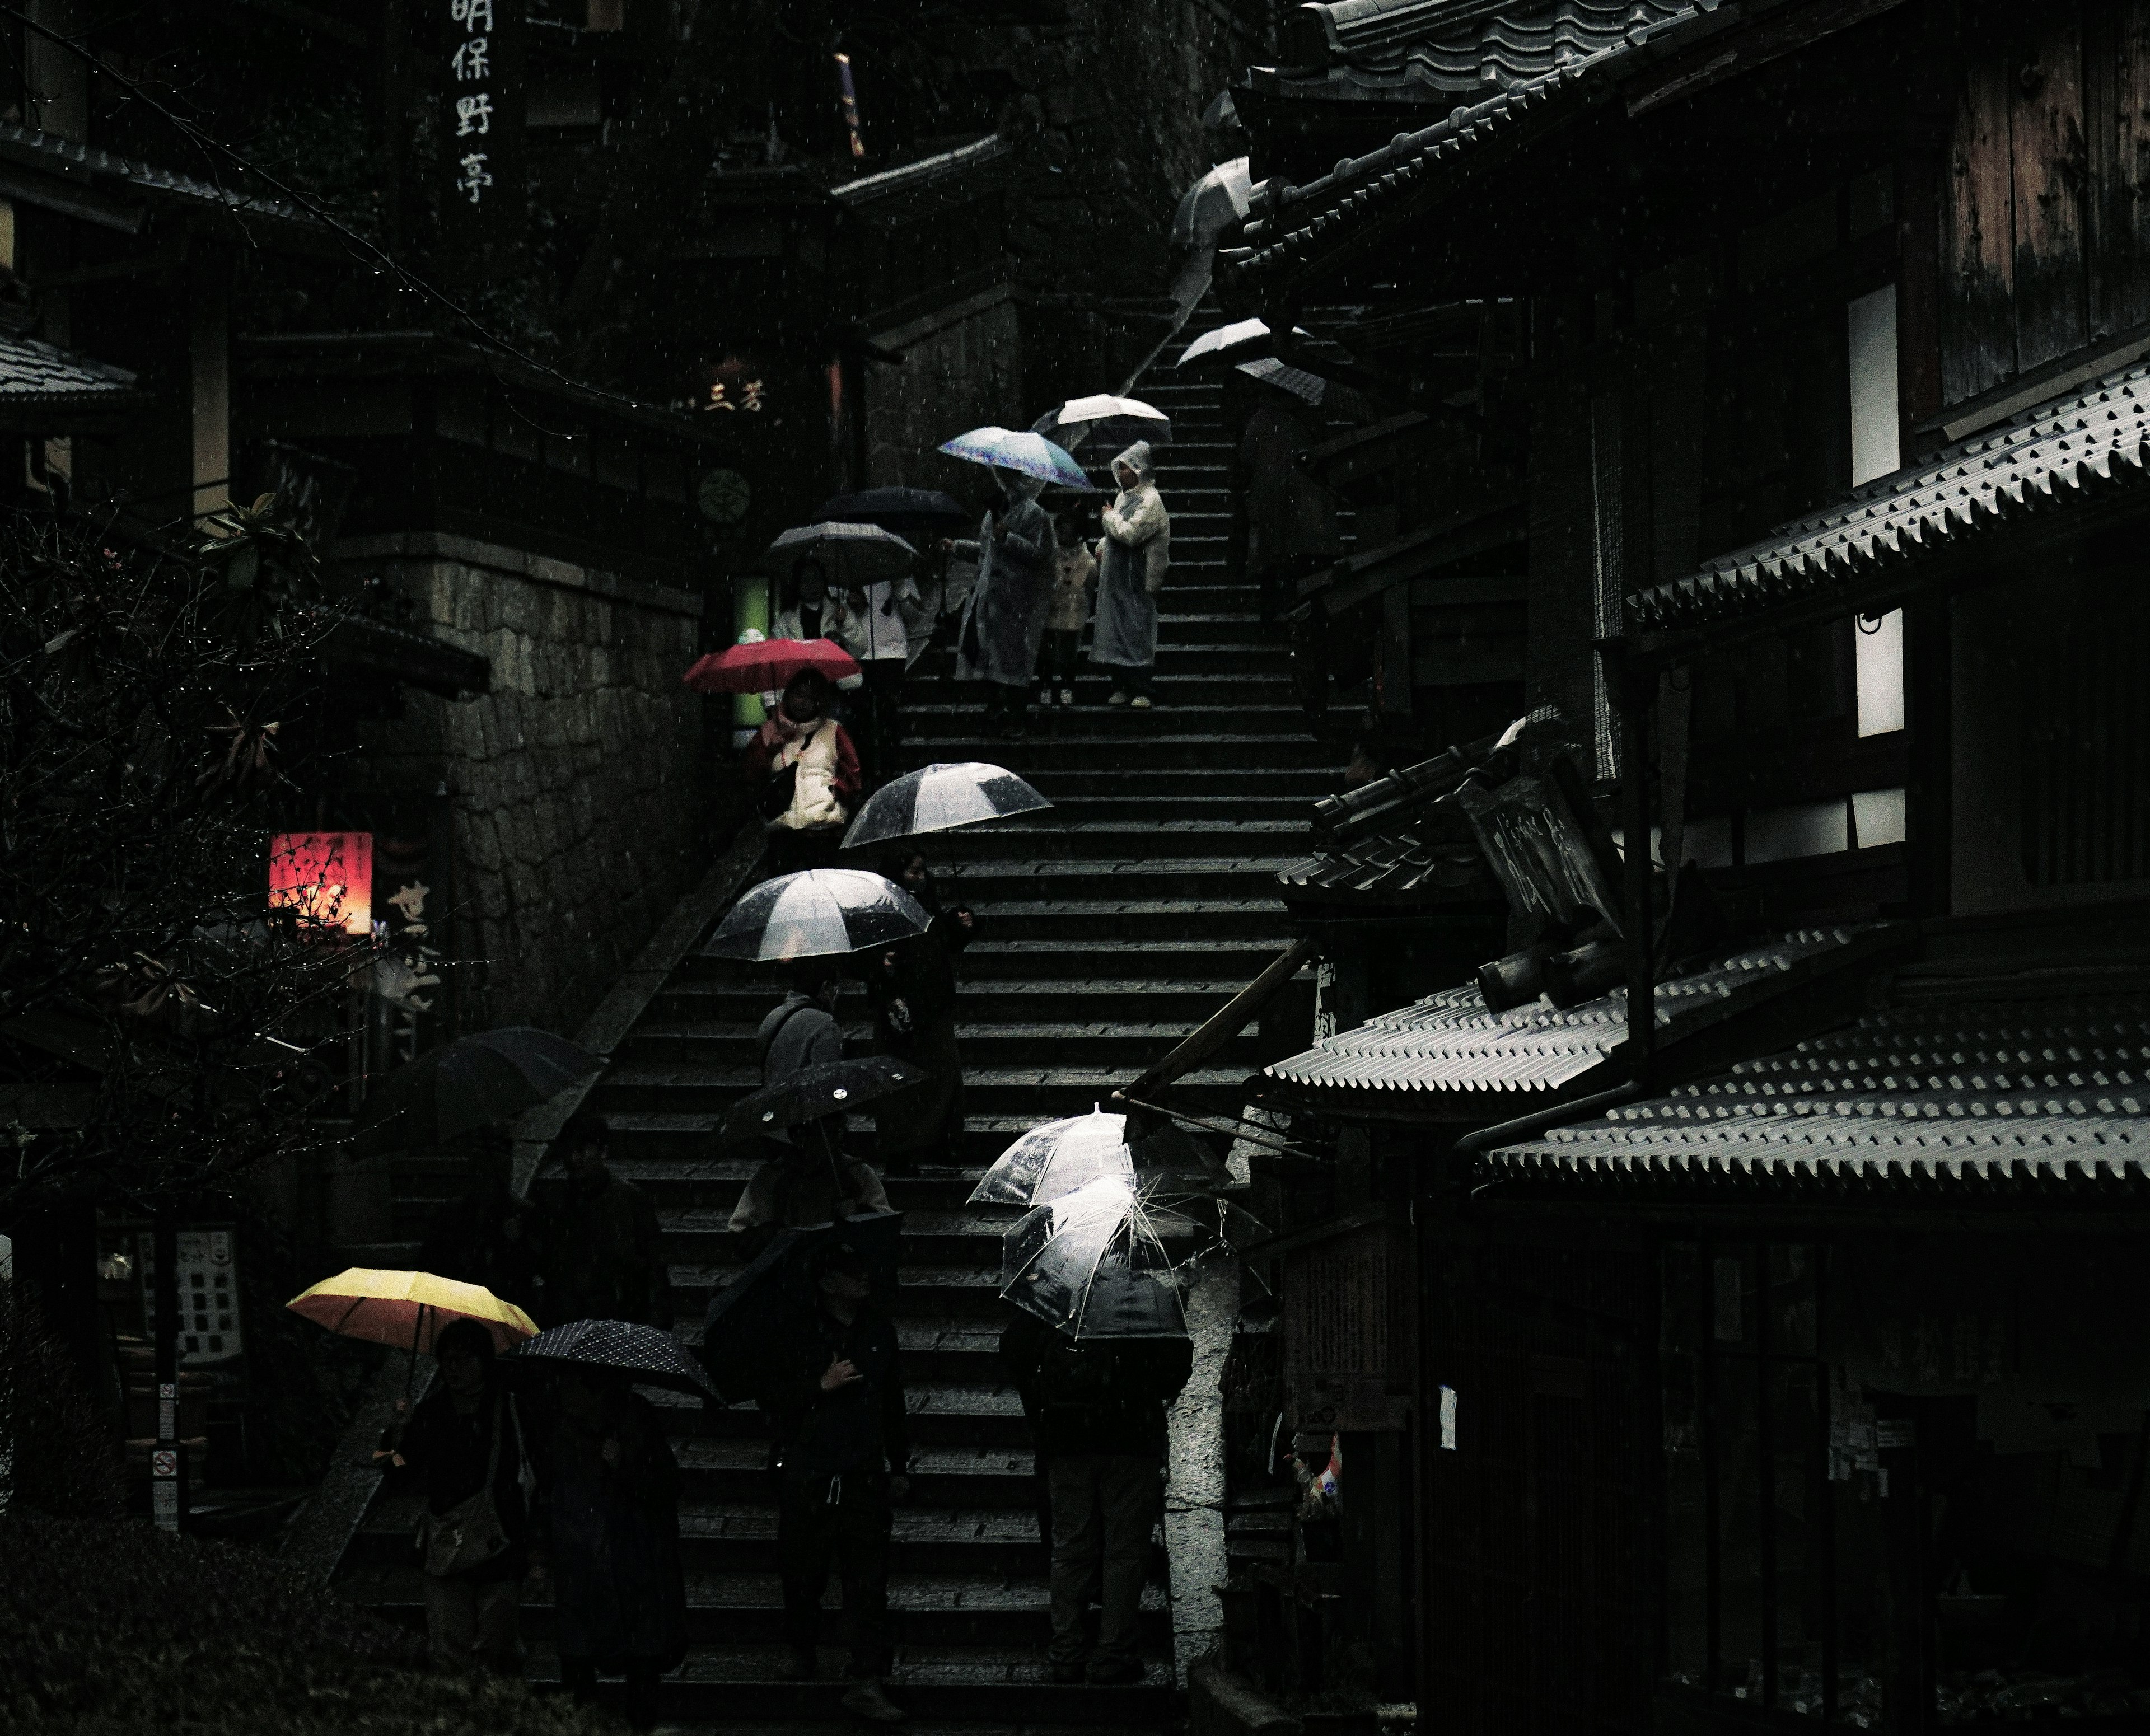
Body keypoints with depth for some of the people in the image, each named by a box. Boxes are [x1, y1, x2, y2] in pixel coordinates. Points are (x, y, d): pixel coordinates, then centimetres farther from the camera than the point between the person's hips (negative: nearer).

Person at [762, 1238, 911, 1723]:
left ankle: (867, 1683, -9)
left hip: (865, 1475, 2)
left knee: (869, 1579, -7)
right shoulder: (800, 1334, -2)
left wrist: (899, 1466, 21)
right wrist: (821, 1386, -15)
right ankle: (800, 1651, 33)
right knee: (803, 1574, 8)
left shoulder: (879, 1331, 11)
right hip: (807, 1476, -2)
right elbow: (772, 1402, -3)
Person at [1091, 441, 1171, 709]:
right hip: (1116, 577, 9)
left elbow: (1130, 533, -21)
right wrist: (1103, 546, 9)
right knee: (1117, 632, 10)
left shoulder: (1150, 499, -13)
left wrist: (1110, 516, -6)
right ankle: (1122, 688, 17)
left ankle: (1143, 692, -3)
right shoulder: (1124, 496, 15)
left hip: (1137, 580, -9)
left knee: (1137, 633, -7)